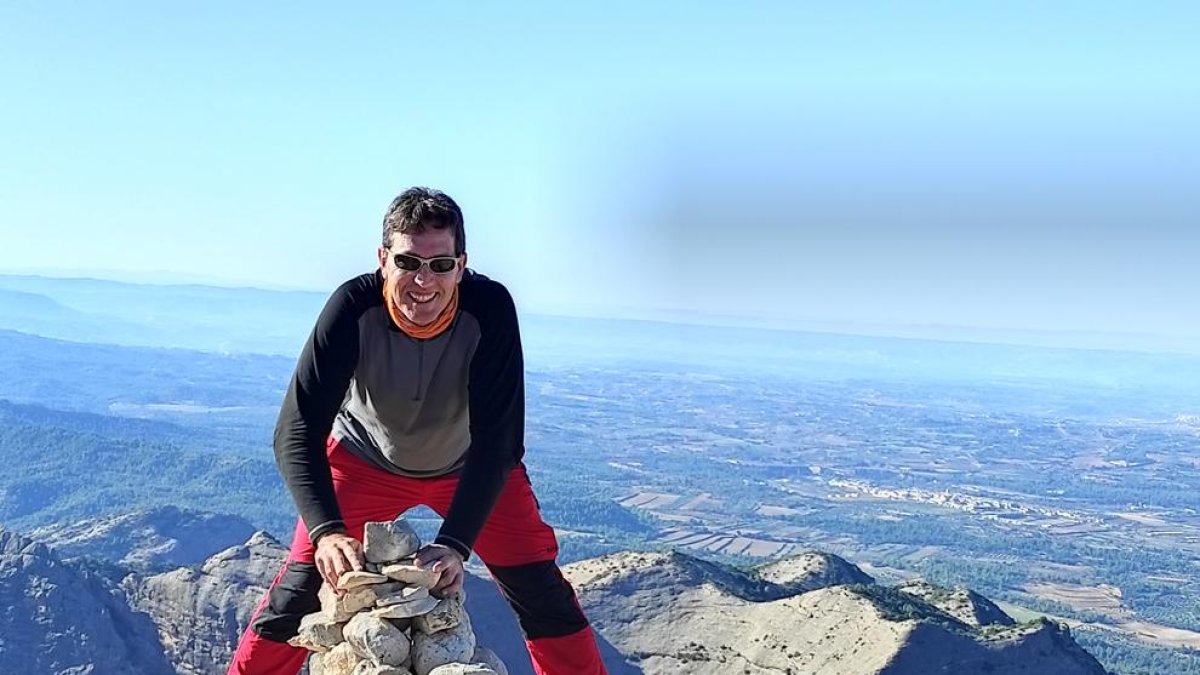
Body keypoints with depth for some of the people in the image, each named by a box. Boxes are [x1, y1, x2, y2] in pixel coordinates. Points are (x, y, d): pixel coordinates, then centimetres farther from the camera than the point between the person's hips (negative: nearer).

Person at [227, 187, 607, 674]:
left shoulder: (490, 308, -31)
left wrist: (455, 543, -42)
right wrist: (326, 530, -46)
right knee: (300, 590, -6)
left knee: (542, 594, -5)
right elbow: (297, 431, -32)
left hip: (471, 467, 0)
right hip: (365, 460, 0)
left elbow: (498, 439, -31)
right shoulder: (355, 307, -31)